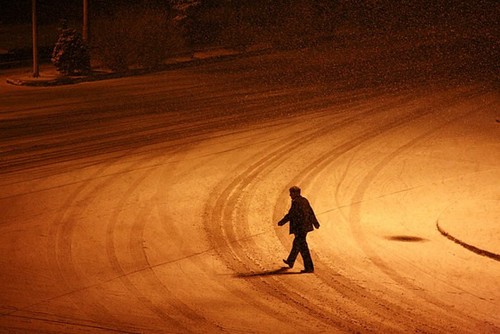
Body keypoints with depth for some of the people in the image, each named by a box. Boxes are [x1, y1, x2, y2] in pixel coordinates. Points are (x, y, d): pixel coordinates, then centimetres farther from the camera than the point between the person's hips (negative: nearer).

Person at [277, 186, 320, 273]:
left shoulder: (295, 202, -17)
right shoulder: (305, 200, 9)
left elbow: (290, 214, -15)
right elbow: (311, 212, 16)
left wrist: (281, 222, -3)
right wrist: (315, 223, 25)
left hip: (299, 228, -9)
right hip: (306, 226, 9)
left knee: (303, 247, -6)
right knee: (297, 243, 25)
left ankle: (309, 268, -7)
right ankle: (290, 261, 43)